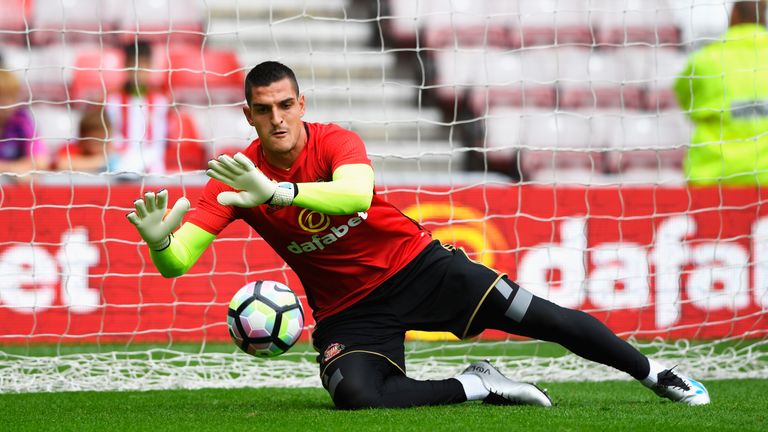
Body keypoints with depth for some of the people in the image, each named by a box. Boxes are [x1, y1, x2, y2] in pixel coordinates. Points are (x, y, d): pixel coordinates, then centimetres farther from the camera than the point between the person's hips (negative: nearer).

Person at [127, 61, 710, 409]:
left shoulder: (335, 143, -18)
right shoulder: (236, 178, -14)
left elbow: (357, 195, -42)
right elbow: (176, 263, -21)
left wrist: (276, 192, -55)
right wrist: (157, 241, -45)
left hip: (415, 263, -1)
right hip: (348, 309, 1)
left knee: (547, 319, -6)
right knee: (355, 396, -30)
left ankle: (654, 374, 16)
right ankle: (479, 386, -7)